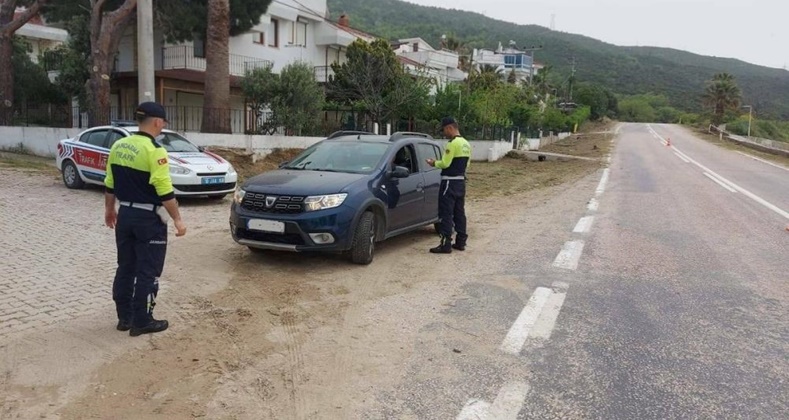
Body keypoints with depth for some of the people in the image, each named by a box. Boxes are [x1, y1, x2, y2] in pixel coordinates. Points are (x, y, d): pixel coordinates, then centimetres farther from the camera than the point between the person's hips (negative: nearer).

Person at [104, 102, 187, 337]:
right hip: (148, 218, -8)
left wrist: (110, 210, 24)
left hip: (125, 215, 8)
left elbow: (110, 184, 12)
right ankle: (141, 322, 10)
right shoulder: (154, 150, -18)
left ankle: (124, 317, 25)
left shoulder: (118, 146, 5)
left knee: (125, 268, 16)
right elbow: (165, 191, -19)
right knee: (147, 272, 3)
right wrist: (177, 219, -12)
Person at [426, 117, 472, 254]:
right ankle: (461, 241, 18)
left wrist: (434, 163, -2)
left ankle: (446, 244, -6)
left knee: (447, 214, -6)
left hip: (450, 182, -9)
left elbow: (445, 164, -19)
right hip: (461, 181, 9)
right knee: (459, 212, 13)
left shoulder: (453, 143, -16)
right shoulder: (466, 144, 13)